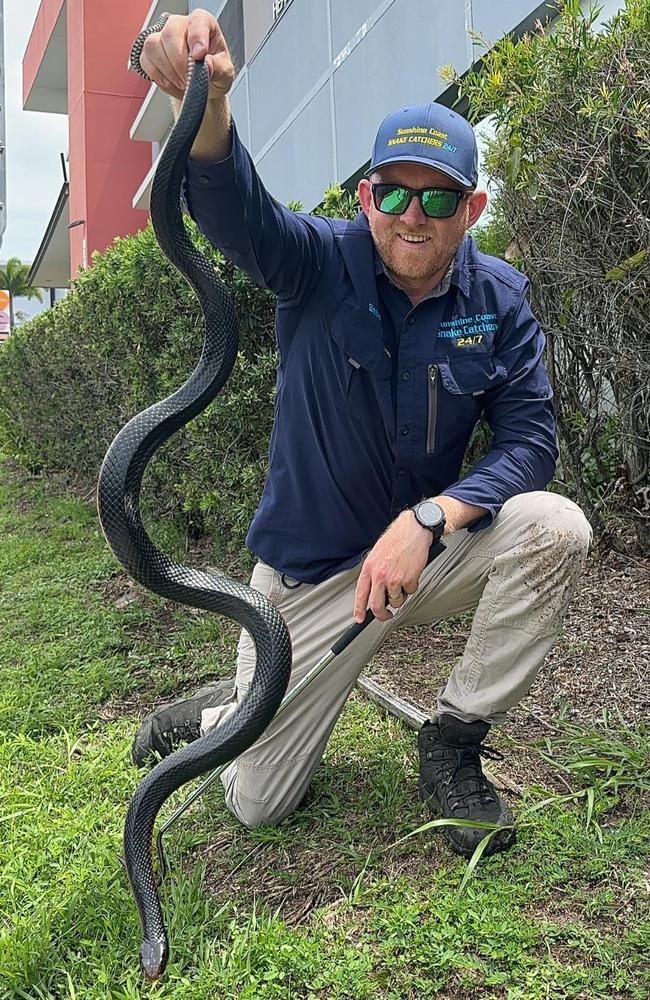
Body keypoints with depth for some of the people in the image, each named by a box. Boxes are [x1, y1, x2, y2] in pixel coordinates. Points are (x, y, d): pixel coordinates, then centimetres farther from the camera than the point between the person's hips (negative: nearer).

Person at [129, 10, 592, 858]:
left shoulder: (499, 298, -7)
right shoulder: (321, 263, -13)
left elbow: (530, 439, -14)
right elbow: (233, 206, -33)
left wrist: (428, 518, -29)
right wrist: (206, 103, -55)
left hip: (429, 551, 2)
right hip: (309, 573, -2)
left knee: (554, 528, -28)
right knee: (257, 803, 2)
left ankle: (453, 743, -8)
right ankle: (227, 708, 39)